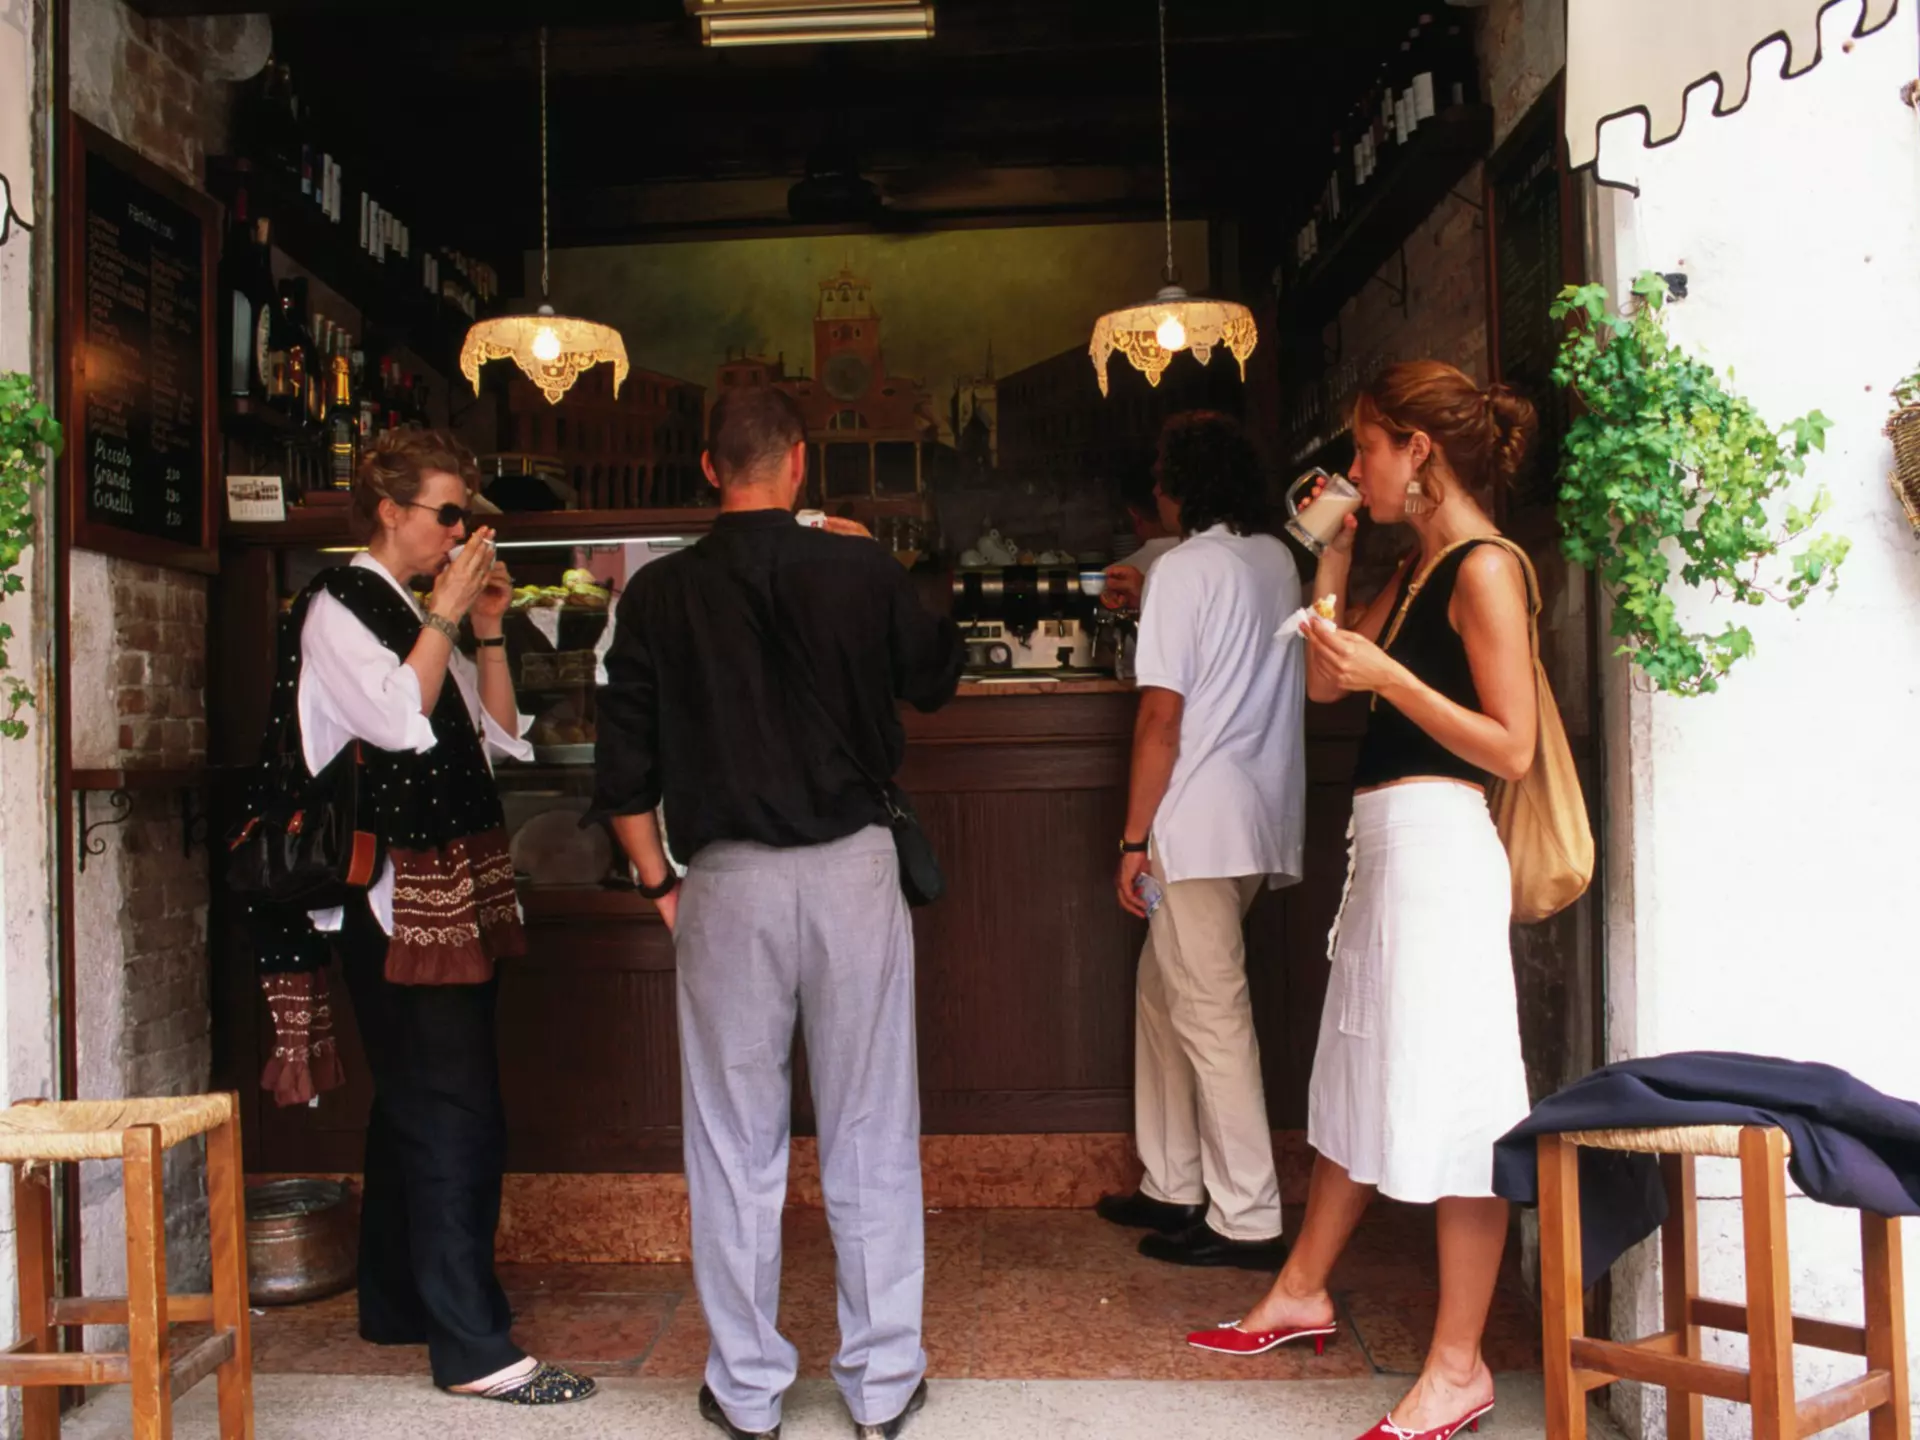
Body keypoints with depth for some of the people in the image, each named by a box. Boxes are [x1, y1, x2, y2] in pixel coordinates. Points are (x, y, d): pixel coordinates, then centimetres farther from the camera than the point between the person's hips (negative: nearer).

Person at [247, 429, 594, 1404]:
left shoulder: (425, 610, 18)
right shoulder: (335, 607, -6)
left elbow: (503, 735, 13)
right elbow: (398, 719, -21)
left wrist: (489, 631, 4)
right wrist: (448, 614, -14)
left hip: (460, 887, 9)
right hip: (398, 894, -9)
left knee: (417, 1106, 16)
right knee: (454, 1115, -10)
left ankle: (396, 1303, 29)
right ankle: (472, 1349, -4)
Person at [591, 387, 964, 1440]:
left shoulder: (659, 594, -1)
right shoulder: (861, 570, -4)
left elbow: (623, 771, 1)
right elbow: (936, 679, 13)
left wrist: (659, 883, 13)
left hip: (727, 880, 0)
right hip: (853, 868, 0)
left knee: (735, 1147, 11)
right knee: (871, 1138, 10)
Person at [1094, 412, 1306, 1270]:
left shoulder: (1185, 569, -12)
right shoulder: (1279, 562, 12)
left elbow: (1163, 716, -15)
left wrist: (1135, 837, -11)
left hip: (1202, 826, -9)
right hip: (1261, 819, 9)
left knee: (1211, 1013, -3)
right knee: (1163, 990, 18)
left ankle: (1246, 1221, 4)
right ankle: (1171, 1189, 26)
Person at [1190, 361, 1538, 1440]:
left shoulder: (1485, 569, -12)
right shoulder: (1418, 567, 15)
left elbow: (1512, 747, -16)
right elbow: (1325, 682, 16)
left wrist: (1388, 676, -20)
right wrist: (1334, 562, 12)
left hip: (1438, 844, -10)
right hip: (1384, 843, 10)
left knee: (1445, 1094, -2)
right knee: (1361, 1076, 18)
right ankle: (1304, 1293, 33)